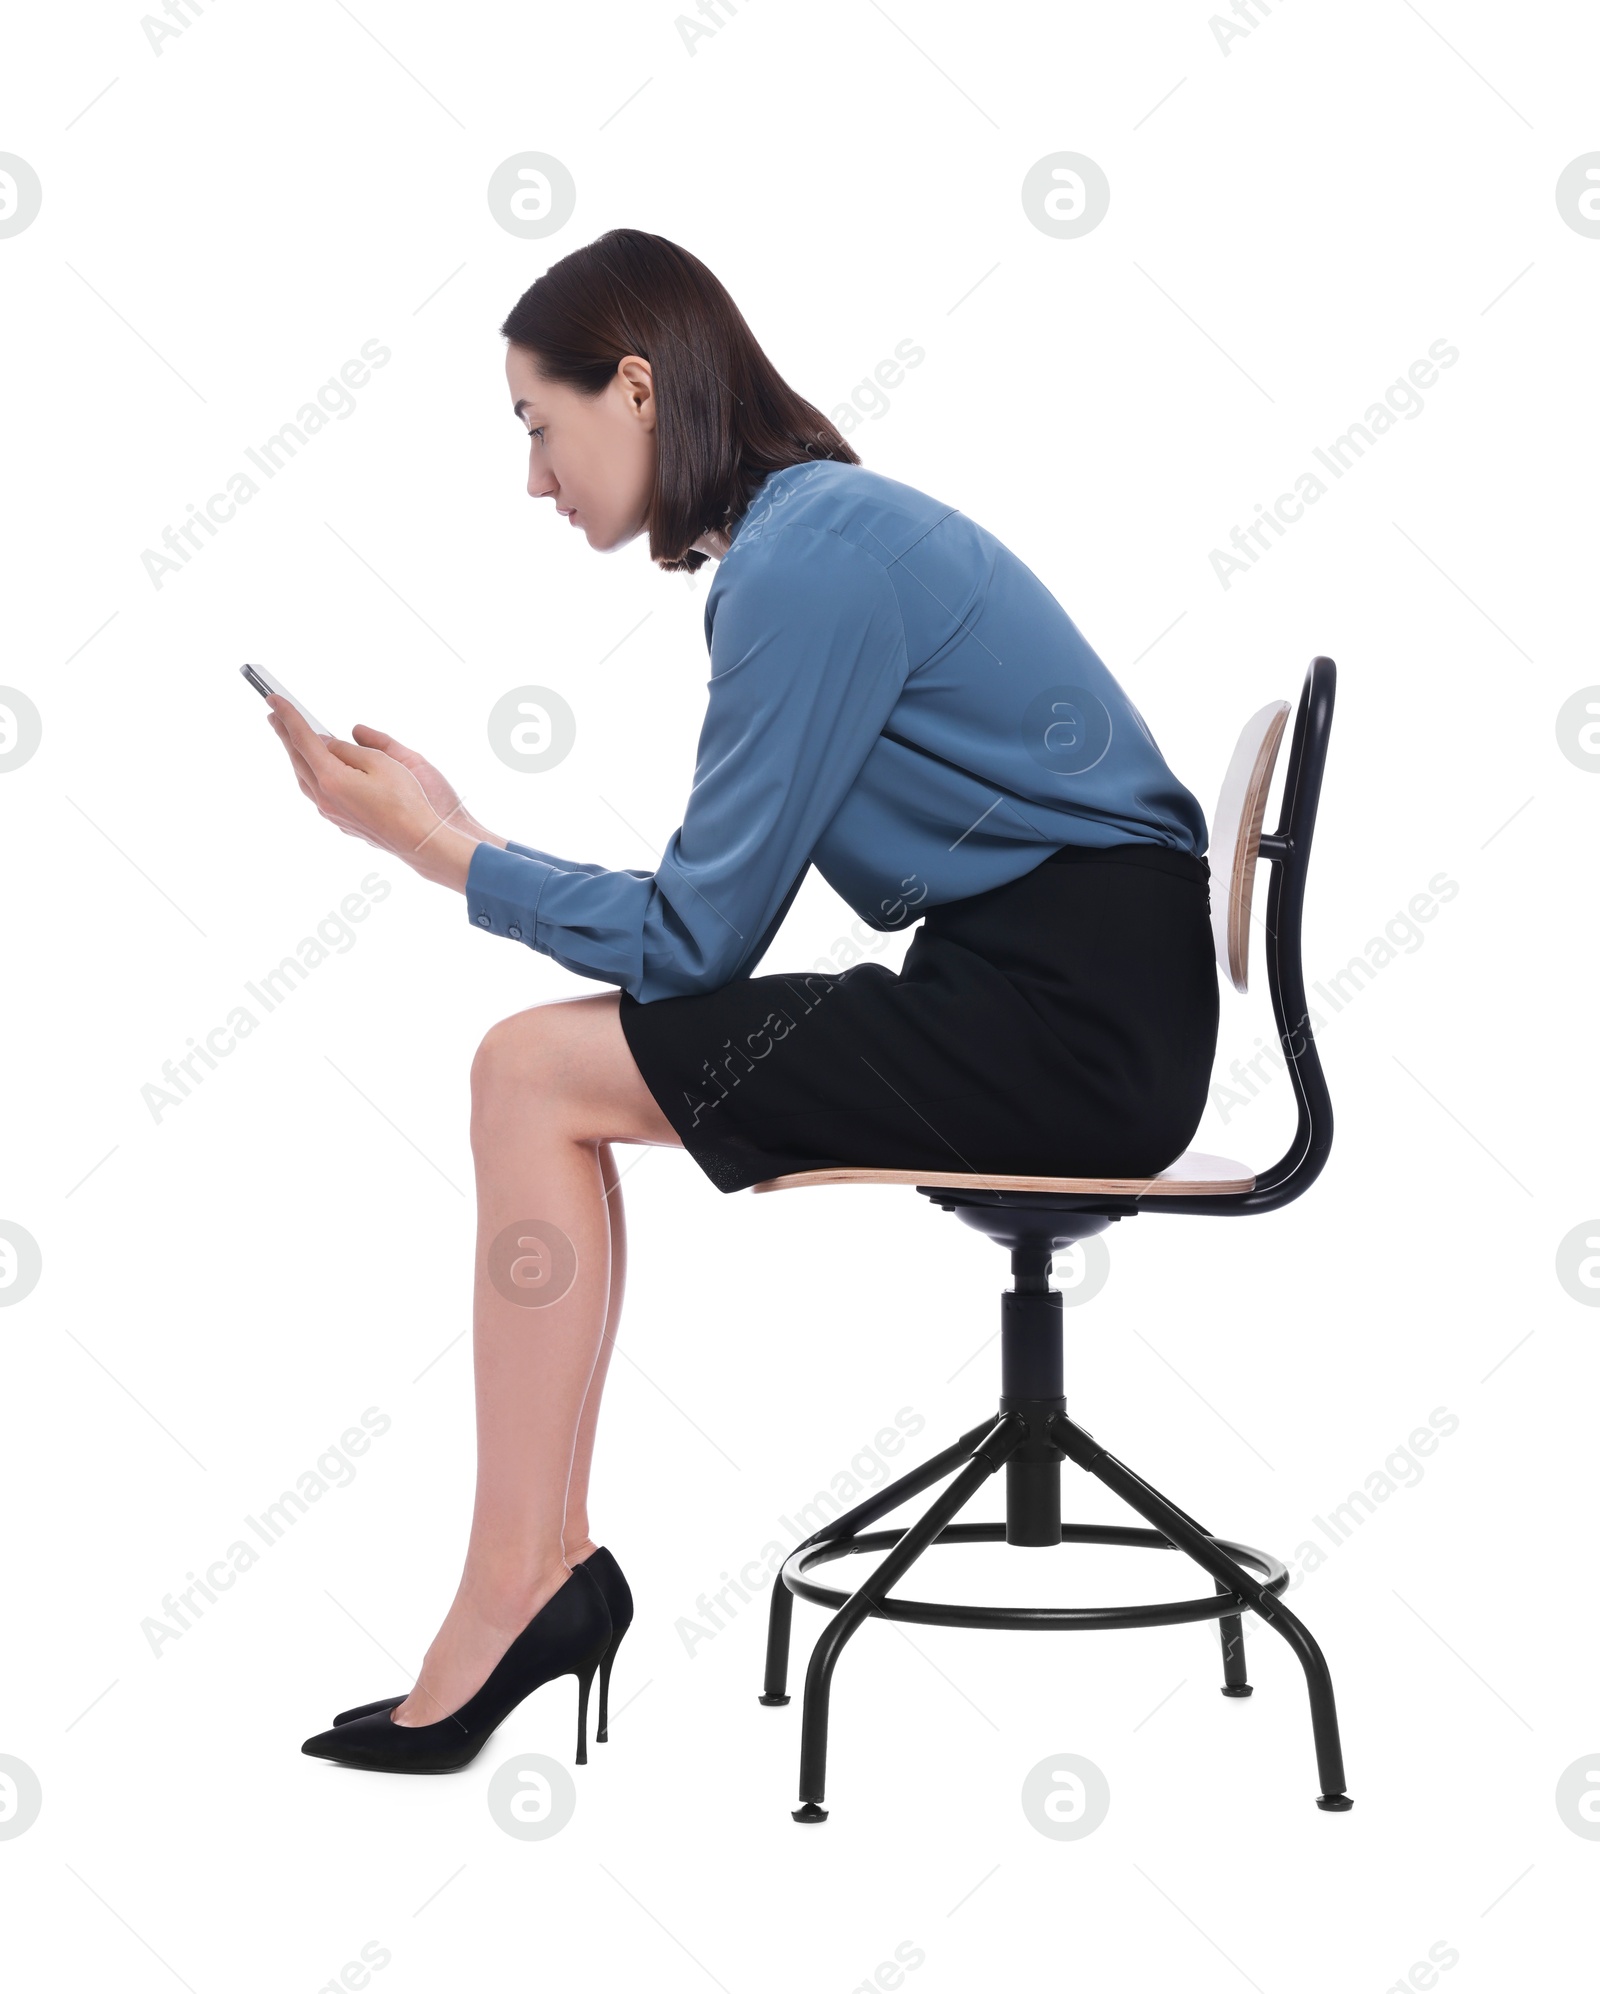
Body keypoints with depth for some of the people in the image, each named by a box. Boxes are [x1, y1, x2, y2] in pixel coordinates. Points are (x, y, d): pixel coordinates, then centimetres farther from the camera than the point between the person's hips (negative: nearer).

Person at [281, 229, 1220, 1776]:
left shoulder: (809, 562, -15)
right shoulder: (810, 532, 15)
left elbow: (697, 936, -14)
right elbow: (718, 910, 13)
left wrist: (446, 848, -3)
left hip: (1072, 1024, -10)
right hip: (1072, 1000, 10)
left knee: (535, 1069, -9)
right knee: (544, 1053, 5)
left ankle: (520, 1588, -4)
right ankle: (540, 1566, 3)